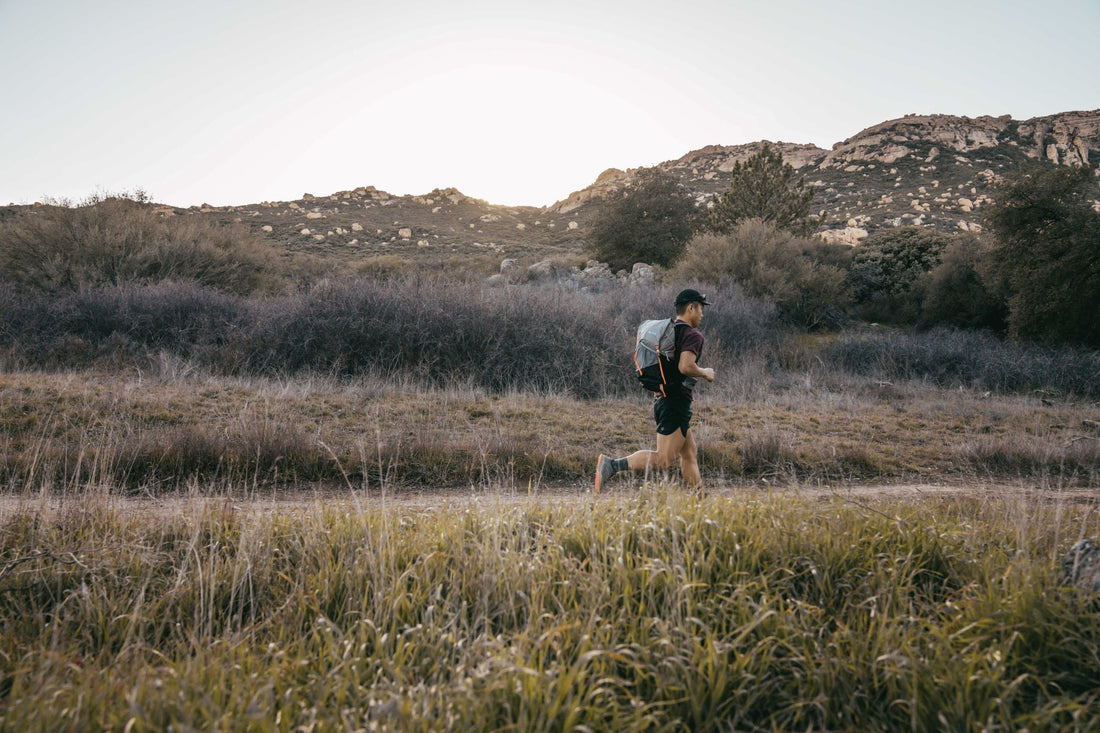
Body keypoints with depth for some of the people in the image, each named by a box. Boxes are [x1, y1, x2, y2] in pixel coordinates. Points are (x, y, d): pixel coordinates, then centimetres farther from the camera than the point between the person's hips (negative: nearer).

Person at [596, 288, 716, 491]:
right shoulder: (693, 335, -11)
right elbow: (685, 366, -26)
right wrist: (705, 373, -7)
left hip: (661, 398, 10)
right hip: (676, 402, -10)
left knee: (691, 454, 16)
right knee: (664, 460, -11)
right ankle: (612, 465, -20)